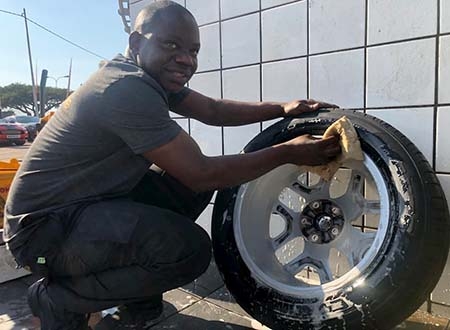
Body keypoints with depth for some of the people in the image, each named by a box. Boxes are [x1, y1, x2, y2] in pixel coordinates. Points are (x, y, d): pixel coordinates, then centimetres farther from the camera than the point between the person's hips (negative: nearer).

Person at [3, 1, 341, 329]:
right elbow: (200, 172, -27)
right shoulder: (127, 89, -27)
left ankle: (137, 300, 13)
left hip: (93, 199, 10)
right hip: (44, 226, -10)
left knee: (199, 182, 2)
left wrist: (282, 108, -1)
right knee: (190, 248, -26)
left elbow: (213, 110, 9)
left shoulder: (151, 76, 3)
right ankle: (59, 301, -2)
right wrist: (289, 152, -19)